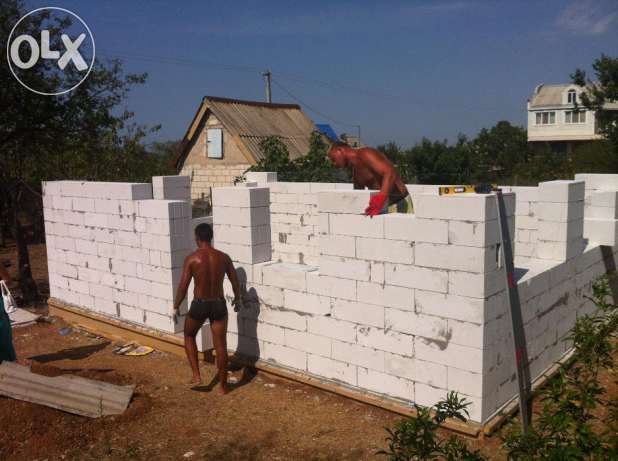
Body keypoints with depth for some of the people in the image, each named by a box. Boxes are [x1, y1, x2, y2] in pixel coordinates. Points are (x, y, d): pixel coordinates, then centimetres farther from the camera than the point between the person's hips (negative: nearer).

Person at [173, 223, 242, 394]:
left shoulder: (191, 258, -12)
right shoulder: (224, 257, -3)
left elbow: (183, 287, -10)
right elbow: (235, 282, 6)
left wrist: (176, 307, 5)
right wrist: (237, 298, 25)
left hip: (199, 305, -2)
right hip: (219, 305, 2)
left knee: (189, 336, 24)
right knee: (221, 345, 10)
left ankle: (196, 375, 17)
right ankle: (223, 386, 18)